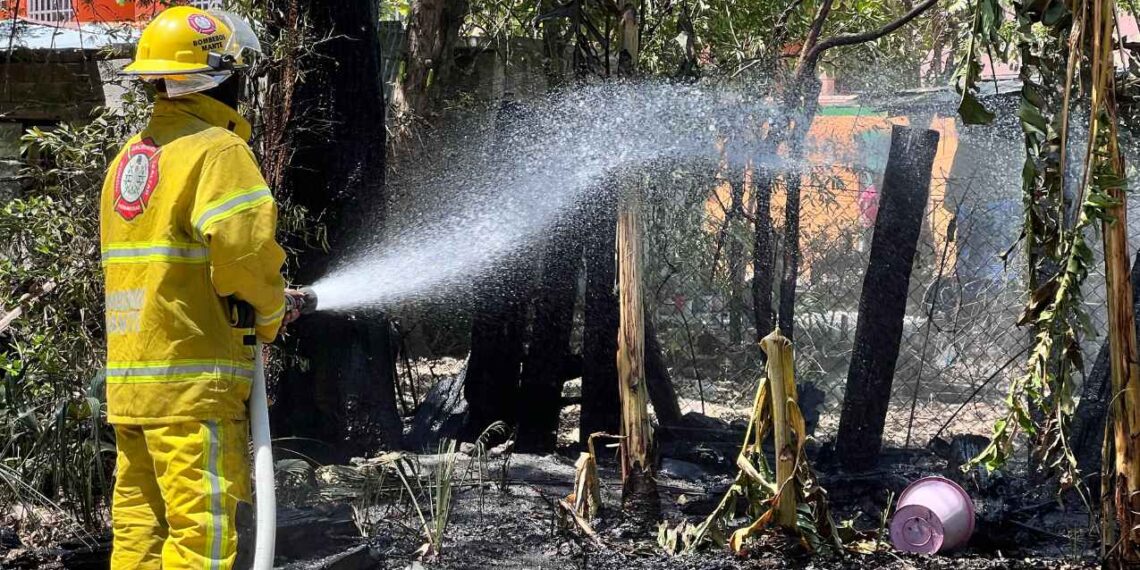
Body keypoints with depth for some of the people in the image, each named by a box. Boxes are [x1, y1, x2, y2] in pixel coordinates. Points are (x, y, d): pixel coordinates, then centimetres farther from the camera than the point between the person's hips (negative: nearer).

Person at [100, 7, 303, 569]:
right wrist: (268, 313, 0)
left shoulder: (128, 156, 18)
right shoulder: (217, 150, -10)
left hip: (128, 380, 9)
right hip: (192, 379, -9)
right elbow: (244, 249, -21)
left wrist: (255, 298, 17)